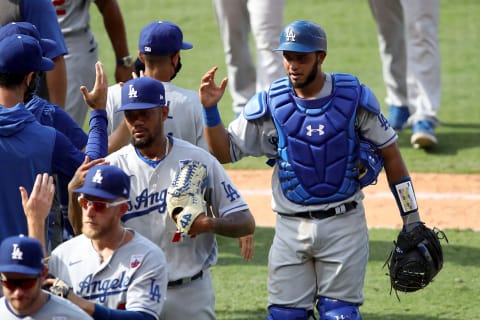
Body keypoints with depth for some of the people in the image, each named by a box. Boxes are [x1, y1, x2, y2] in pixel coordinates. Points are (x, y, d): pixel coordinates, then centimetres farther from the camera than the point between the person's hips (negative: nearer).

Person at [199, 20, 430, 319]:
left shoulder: (354, 97, -4)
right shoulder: (271, 104, -2)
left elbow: (390, 154, 3)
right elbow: (224, 152, 3)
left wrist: (412, 219, 1)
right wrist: (211, 110, -15)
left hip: (344, 225, -2)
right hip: (291, 227, 2)